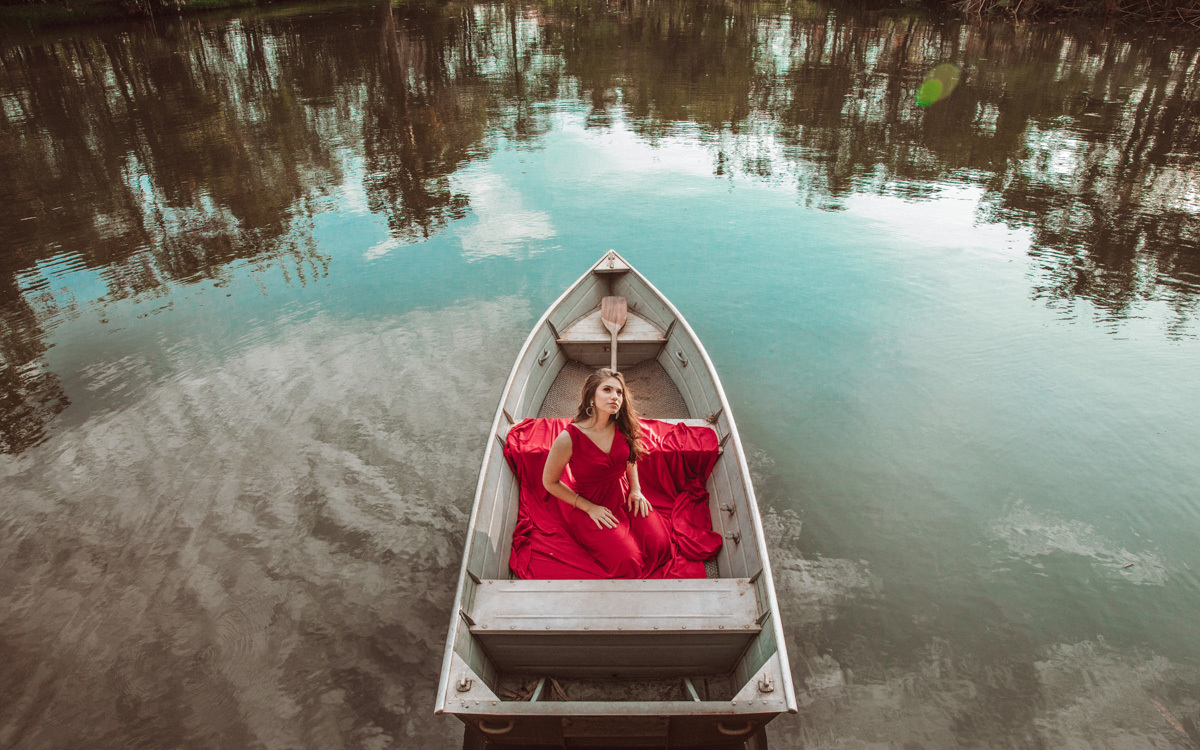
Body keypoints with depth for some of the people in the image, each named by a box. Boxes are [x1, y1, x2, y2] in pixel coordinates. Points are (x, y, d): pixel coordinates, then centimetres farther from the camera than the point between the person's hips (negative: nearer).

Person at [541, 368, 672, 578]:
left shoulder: (623, 426, -11)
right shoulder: (568, 438, -26)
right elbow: (550, 482, -12)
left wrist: (636, 489, 1)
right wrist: (589, 508, -13)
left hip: (623, 495, 5)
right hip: (588, 505, -4)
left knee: (660, 544, -13)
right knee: (629, 562, -18)